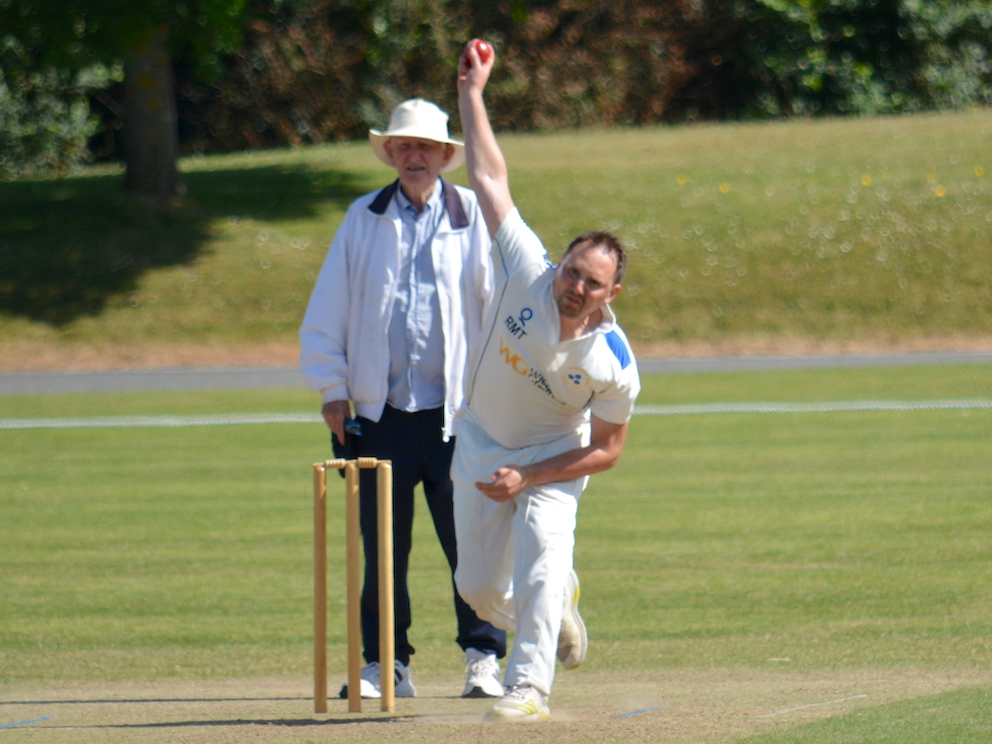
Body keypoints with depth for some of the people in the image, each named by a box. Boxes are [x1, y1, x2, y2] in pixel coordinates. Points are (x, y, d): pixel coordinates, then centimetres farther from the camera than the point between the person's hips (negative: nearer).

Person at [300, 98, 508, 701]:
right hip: (379, 413, 2)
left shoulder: (474, 216, 6)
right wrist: (332, 390, 5)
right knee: (382, 546, 3)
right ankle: (385, 662, 10)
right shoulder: (363, 219, 12)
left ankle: (484, 658, 5)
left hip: (457, 413, -2)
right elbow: (326, 312, 13)